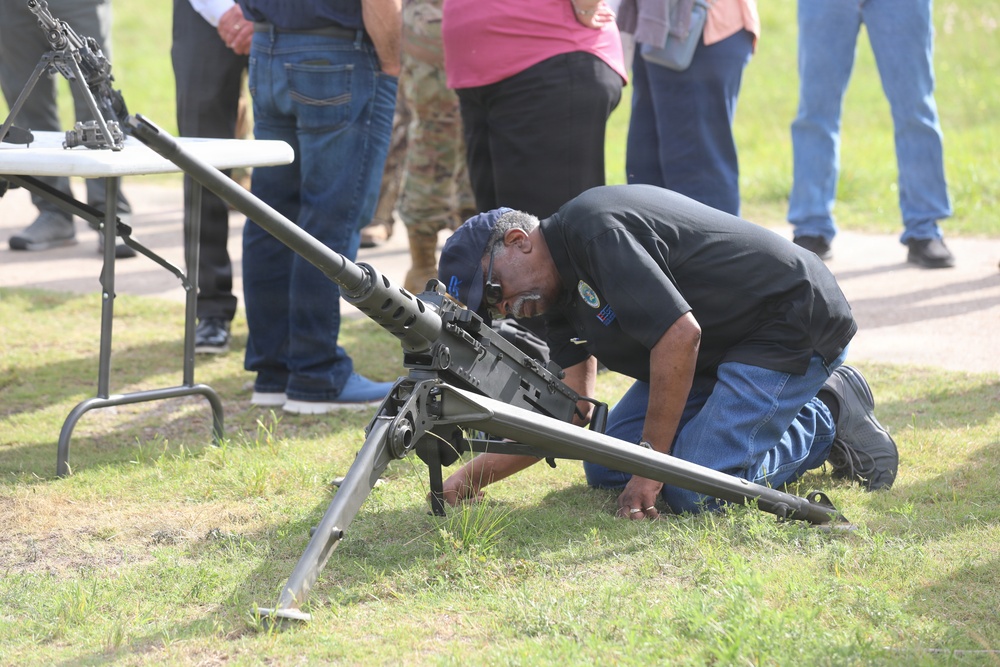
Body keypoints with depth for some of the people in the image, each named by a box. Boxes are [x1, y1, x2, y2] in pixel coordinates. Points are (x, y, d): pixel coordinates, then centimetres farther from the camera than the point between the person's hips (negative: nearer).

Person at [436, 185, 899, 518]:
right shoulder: (560, 291, 8)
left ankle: (828, 419, 0)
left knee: (692, 492, -24)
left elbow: (680, 335, -29)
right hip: (716, 352, 10)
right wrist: (470, 478, 1)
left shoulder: (594, 229, -23)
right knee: (607, 471, 5)